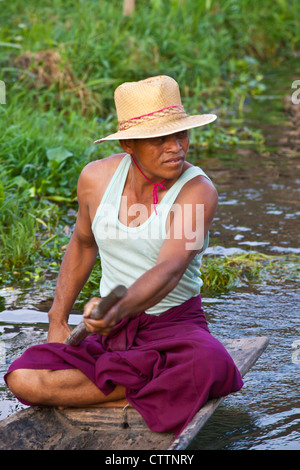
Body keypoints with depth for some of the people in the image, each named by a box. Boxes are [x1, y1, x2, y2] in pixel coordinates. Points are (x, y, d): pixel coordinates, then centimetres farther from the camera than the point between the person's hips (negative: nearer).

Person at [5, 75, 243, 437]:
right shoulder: (97, 177, -4)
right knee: (23, 379, -20)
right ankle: (158, 385, -12)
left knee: (211, 367, -39)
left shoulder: (197, 191, -18)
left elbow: (169, 271, -32)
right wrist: (57, 321, 9)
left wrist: (118, 309, -51)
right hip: (109, 330, 4)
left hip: (173, 325, -4)